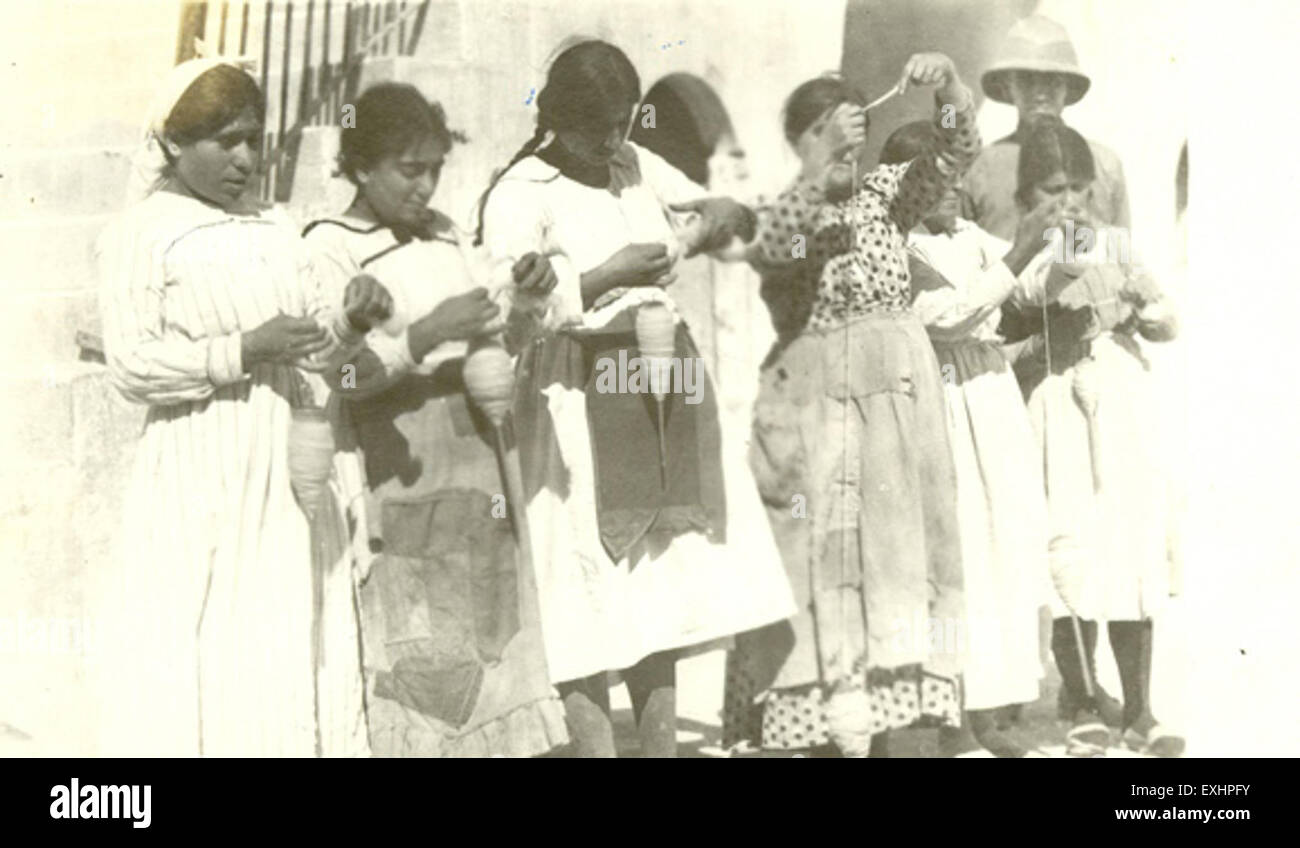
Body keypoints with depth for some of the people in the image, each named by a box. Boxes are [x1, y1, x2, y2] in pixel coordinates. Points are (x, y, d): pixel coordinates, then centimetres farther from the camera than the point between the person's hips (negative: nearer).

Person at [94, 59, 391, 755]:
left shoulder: (272, 231, 15)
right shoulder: (139, 235, -3)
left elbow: (313, 345, 14)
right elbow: (131, 364, -11)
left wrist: (350, 319, -8)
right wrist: (247, 351, -19)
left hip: (288, 469, 6)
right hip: (201, 474, -5)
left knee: (294, 648, 5)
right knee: (203, 654, -6)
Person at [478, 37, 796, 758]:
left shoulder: (636, 166, 11)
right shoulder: (520, 194, -8)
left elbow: (716, 210, 25)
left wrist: (722, 215, 1)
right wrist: (609, 274, -21)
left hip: (660, 388, 7)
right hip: (578, 404, -7)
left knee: (663, 576, 10)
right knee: (590, 590, -5)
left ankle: (662, 743, 20)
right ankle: (594, 745, 2)